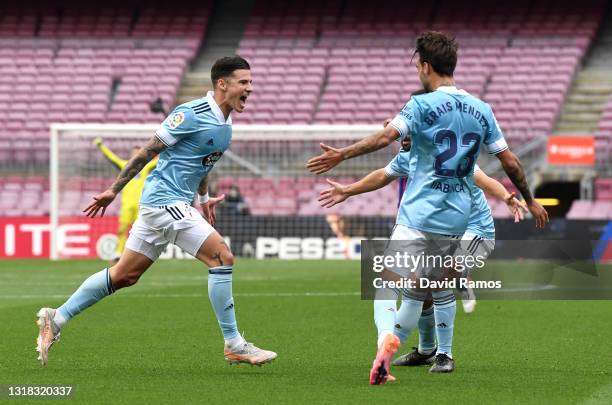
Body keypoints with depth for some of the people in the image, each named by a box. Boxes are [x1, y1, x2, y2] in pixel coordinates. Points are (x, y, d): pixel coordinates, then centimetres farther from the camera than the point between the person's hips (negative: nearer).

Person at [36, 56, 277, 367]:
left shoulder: (224, 125, 11)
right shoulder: (192, 114, -16)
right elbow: (148, 151, -12)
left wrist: (204, 198, 25)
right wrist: (114, 190, -10)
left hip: (175, 205, 9)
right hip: (165, 200, -9)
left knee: (125, 276, 11)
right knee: (222, 257, -15)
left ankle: (55, 319, 19)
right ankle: (233, 345, -10)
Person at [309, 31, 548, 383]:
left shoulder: (423, 106, -8)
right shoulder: (482, 110, 8)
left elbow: (387, 136, -24)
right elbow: (510, 162, 10)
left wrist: (341, 155, -24)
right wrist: (530, 200, 22)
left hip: (418, 217, -5)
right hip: (457, 220, 6)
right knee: (443, 289, 25)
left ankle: (386, 335, -35)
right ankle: (444, 355, 31)